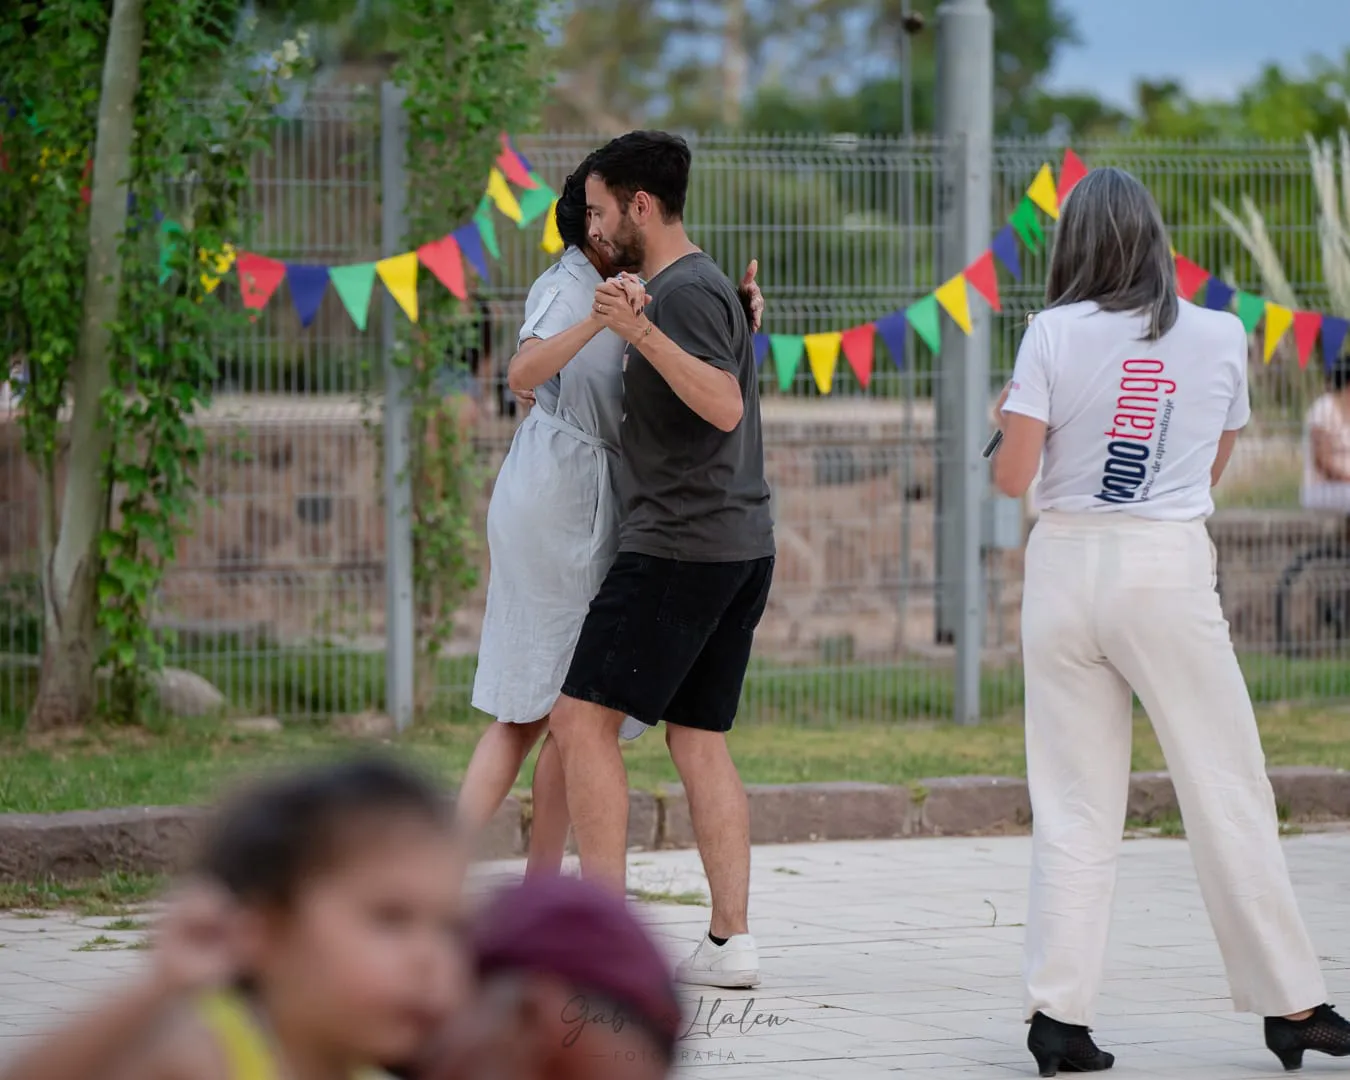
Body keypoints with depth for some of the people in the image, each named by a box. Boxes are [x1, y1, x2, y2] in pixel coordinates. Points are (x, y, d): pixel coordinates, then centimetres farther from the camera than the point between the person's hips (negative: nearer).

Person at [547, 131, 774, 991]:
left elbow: (724, 406, -26)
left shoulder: (683, 291, -12)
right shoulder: (709, 284, 19)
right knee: (700, 740, 8)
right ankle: (732, 940, 2)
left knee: (583, 718, -6)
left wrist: (642, 333, -34)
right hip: (743, 542, 10)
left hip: (681, 545, -10)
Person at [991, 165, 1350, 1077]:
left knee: (1073, 802, 6)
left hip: (1067, 564, 1)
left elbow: (1012, 476, -5)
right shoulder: (1222, 337, 2)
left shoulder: (1056, 334, -3)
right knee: (1228, 791, 6)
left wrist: (1014, 419, 14)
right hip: (1168, 566, -1)